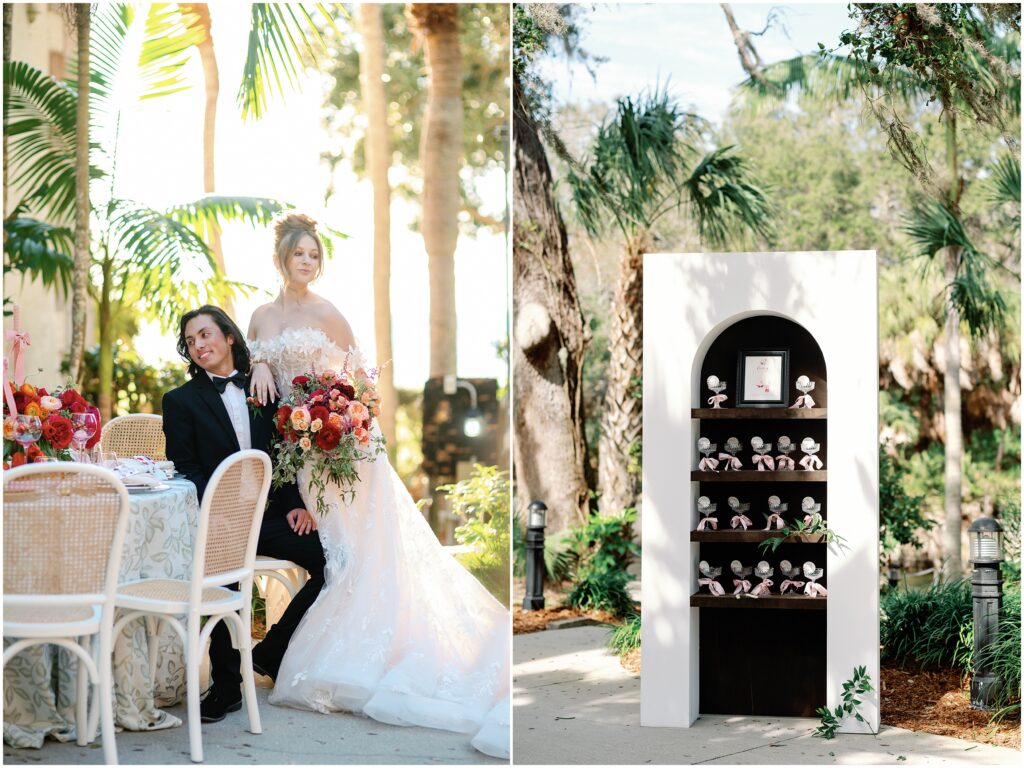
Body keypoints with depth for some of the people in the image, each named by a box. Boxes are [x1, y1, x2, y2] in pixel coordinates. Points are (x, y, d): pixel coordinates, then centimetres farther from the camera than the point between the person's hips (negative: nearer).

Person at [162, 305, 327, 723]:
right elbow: (184, 469, 0)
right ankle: (226, 685, -20)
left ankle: (270, 653, 1)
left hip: (268, 514, 4)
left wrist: (295, 504, 0)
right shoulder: (181, 400, 8)